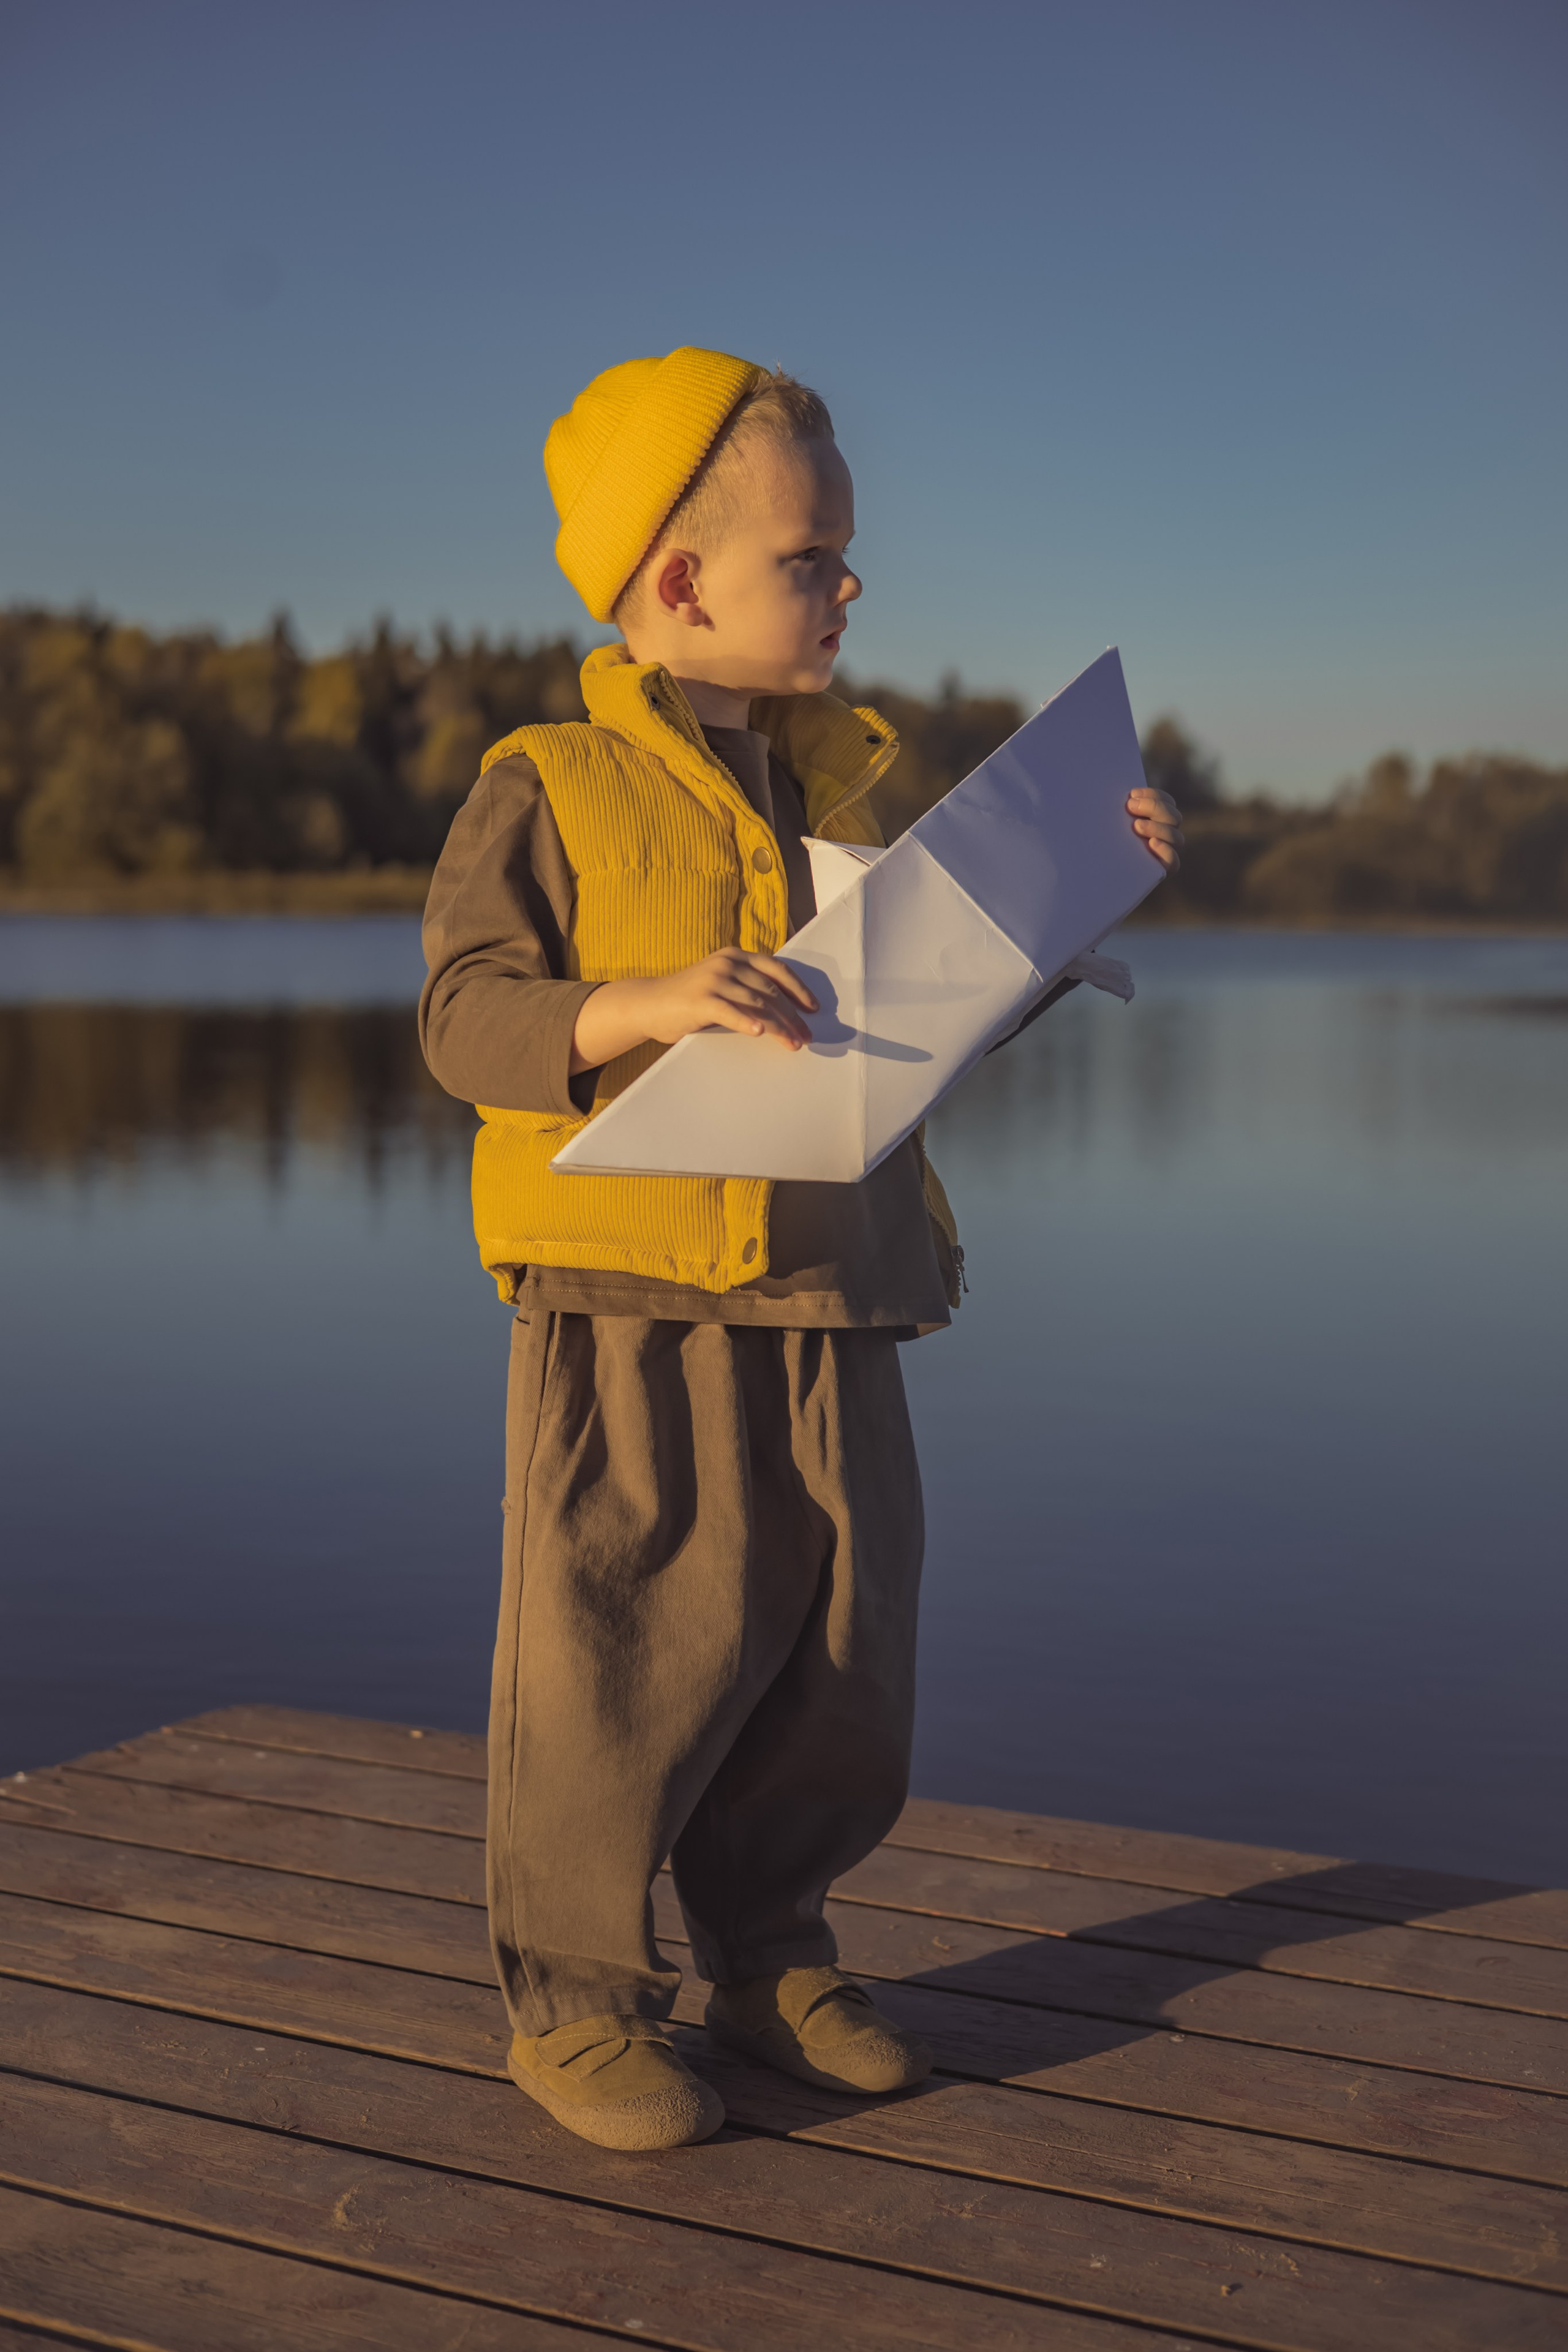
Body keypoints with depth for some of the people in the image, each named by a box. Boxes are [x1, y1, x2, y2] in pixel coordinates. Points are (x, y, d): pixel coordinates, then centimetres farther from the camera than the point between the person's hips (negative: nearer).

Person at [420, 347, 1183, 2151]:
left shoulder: (830, 781, 16)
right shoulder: (549, 788, -3)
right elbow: (466, 1015, -12)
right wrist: (637, 1005, -28)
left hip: (827, 1293, 6)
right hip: (628, 1300, -6)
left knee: (838, 1648, 11)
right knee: (624, 1652, -1)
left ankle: (767, 1954, 30)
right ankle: (572, 1995, 17)